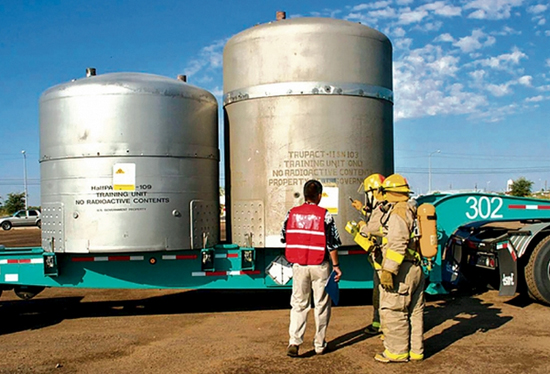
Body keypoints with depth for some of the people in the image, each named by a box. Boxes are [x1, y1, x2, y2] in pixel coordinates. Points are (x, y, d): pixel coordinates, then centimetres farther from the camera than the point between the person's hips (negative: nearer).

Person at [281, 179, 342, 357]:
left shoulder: (292, 213, 1)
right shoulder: (325, 215, -9)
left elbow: (285, 237, 9)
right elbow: (332, 243, -8)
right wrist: (336, 265, 0)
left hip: (298, 265, 3)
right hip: (319, 265, -2)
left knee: (299, 304, 10)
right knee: (322, 305, 11)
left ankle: (294, 342, -4)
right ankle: (319, 344, 18)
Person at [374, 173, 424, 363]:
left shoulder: (398, 213, -15)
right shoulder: (414, 211, 14)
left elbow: (397, 244, -23)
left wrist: (388, 270, -23)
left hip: (402, 269, -10)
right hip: (417, 268, 10)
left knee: (393, 311, -1)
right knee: (415, 311, 14)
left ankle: (397, 351, 6)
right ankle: (415, 350, 22)